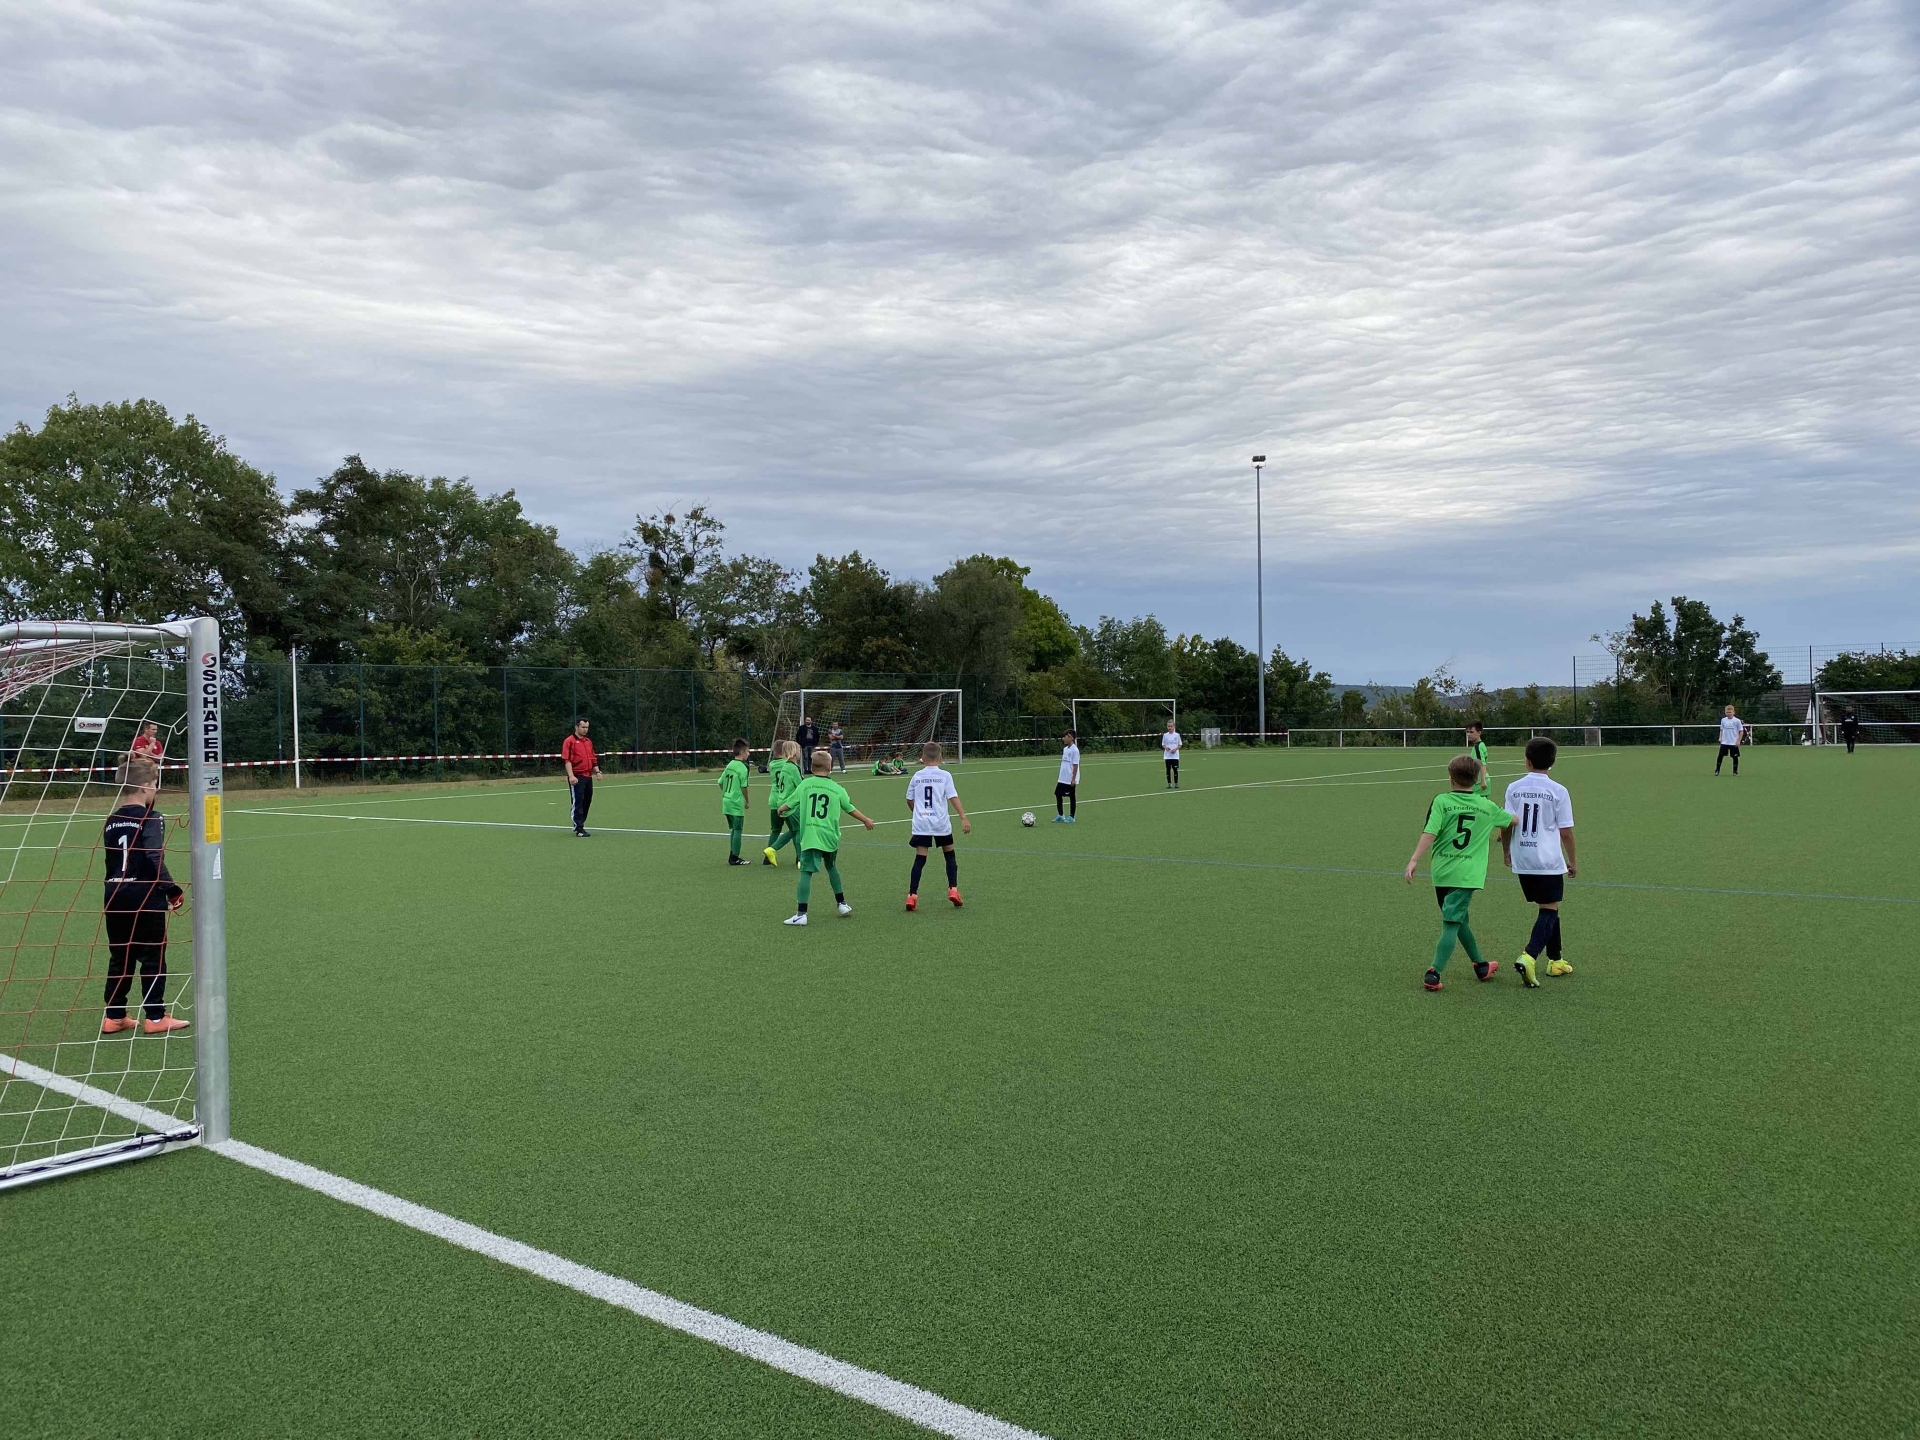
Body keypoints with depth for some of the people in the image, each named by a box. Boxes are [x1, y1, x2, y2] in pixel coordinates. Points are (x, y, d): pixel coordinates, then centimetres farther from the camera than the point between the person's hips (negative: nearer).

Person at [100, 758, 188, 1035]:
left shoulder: (111, 821, 10)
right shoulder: (151, 818, -12)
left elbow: (113, 861, 13)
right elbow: (155, 859, -19)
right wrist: (172, 890, -14)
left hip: (115, 895, 7)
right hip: (145, 896, -7)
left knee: (120, 956, 15)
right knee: (153, 957, 3)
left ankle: (114, 1016, 20)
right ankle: (155, 1017, 7)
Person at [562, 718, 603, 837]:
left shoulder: (588, 742, 16)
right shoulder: (569, 741, -6)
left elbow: (593, 759, 22)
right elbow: (566, 760, -13)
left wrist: (597, 771, 9)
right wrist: (571, 776, -21)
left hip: (588, 777, 7)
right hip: (576, 777, -7)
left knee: (587, 801, 11)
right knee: (577, 802, -5)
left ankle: (579, 824, 24)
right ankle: (579, 828, -2)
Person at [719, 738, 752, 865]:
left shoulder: (729, 765, 10)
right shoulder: (742, 767, -13)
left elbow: (721, 782, 12)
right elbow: (744, 787, -14)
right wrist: (747, 801, -2)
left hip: (726, 801, 8)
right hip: (736, 803, -8)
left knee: (733, 829, 16)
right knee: (738, 830, -2)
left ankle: (732, 856, 20)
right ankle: (734, 858, -1)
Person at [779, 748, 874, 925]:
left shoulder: (805, 784, 2)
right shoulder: (837, 788, 4)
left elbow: (789, 803, 13)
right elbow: (850, 809, 15)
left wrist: (780, 809, 37)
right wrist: (866, 820, 32)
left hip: (809, 836, -2)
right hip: (830, 837, 2)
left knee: (806, 872, -6)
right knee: (832, 868, 24)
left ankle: (801, 914, -13)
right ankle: (842, 903, 34)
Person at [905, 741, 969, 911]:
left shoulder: (917, 777, 6)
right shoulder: (945, 776, -2)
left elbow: (909, 800, 15)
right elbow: (953, 798, -11)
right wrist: (964, 818, -14)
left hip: (921, 824, 1)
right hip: (941, 824, -1)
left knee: (920, 859, 0)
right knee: (949, 855, 17)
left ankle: (912, 895, -7)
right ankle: (953, 889, 9)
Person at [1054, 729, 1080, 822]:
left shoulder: (1074, 750, -15)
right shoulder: (1065, 749, 9)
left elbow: (1075, 765, -17)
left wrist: (1073, 779, -19)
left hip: (1071, 779, -8)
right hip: (1062, 779, 8)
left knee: (1072, 797, 3)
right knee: (1058, 794, 8)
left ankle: (1071, 817, 12)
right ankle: (1060, 815, 19)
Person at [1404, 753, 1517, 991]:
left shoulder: (1441, 801, -2)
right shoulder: (1487, 806, 8)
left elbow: (1429, 833, -14)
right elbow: (1513, 820, 28)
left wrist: (1414, 860, -16)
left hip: (1441, 872, 1)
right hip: (1466, 874, -1)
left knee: (1458, 920, 18)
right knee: (1452, 924, -4)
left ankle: (1480, 965, 33)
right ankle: (1434, 973, -14)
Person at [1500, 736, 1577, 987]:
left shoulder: (1514, 788, 0)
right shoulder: (1558, 791, -8)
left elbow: (1506, 825, -1)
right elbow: (1566, 832, -6)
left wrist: (1506, 851, 17)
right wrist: (1572, 862, 6)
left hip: (1522, 861, 4)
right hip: (1549, 861, -4)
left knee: (1548, 908, 19)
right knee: (1549, 910, 1)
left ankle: (1555, 960, 28)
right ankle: (1529, 957, -19)